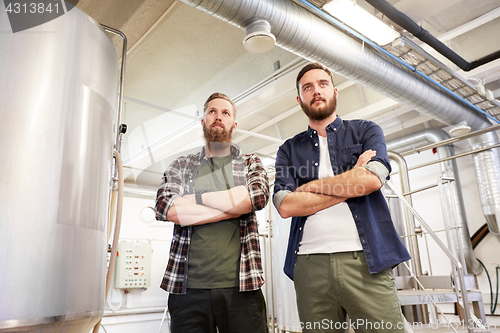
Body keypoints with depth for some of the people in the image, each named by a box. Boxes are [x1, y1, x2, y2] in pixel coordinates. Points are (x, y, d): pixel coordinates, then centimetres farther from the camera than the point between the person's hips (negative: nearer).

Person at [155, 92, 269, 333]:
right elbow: (166, 208, -7)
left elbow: (257, 196, -10)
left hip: (240, 286, 0)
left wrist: (195, 198, -7)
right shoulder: (181, 166, 13)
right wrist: (235, 206, -9)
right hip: (188, 286, 1)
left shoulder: (250, 163, 12)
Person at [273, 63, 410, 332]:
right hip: (310, 265, 1)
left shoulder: (365, 131, 12)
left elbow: (373, 179, -9)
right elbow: (285, 206, -4)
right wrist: (352, 181, -4)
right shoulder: (289, 150, 13)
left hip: (365, 260, -1)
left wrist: (312, 185, -1)